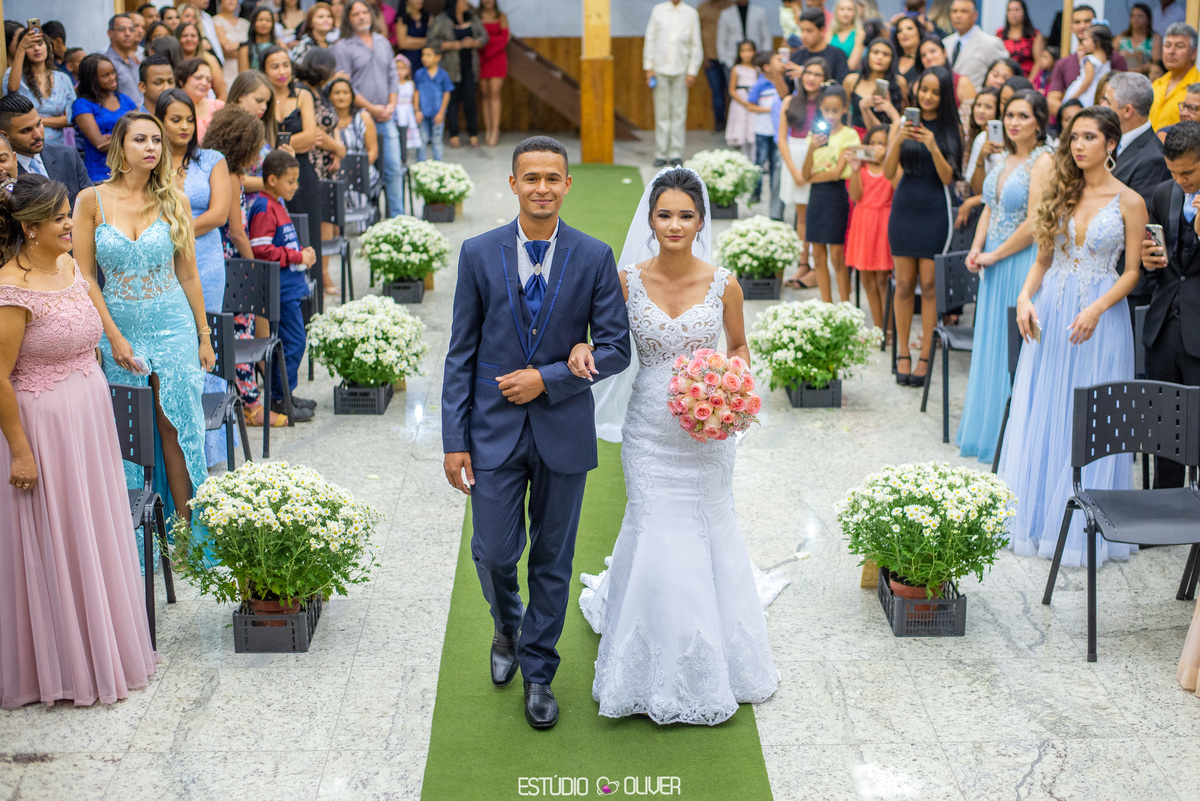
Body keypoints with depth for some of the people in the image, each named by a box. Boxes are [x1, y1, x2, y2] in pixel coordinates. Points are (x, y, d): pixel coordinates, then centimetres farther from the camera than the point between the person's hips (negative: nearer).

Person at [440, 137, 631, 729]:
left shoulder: (594, 258, -3)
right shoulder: (479, 254, -2)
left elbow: (615, 348, -3)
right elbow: (461, 353, 0)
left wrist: (547, 378, -14)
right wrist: (454, 440, -4)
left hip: (563, 429, 0)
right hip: (494, 429, 0)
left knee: (553, 559, 9)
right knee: (494, 553, 2)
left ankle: (538, 673, 26)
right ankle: (509, 629, 36)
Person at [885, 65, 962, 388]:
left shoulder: (951, 130, 0)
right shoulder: (901, 124, 3)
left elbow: (948, 177, -6)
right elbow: (888, 172, -4)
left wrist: (933, 147, -22)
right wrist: (898, 140, -20)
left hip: (935, 212, -1)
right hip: (904, 208, 2)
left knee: (929, 285, -2)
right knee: (904, 284, 4)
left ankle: (925, 357, 4)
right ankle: (903, 354, 13)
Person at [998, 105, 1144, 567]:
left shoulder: (1129, 202, -4)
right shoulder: (1060, 193, 7)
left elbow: (1132, 272, -3)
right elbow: (1043, 260, 10)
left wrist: (1095, 311, -18)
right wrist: (1025, 297, -7)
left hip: (1100, 318, -4)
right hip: (1049, 314, 4)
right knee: (1040, 418, 6)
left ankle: (1083, 528, 11)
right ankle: (1037, 518, 18)